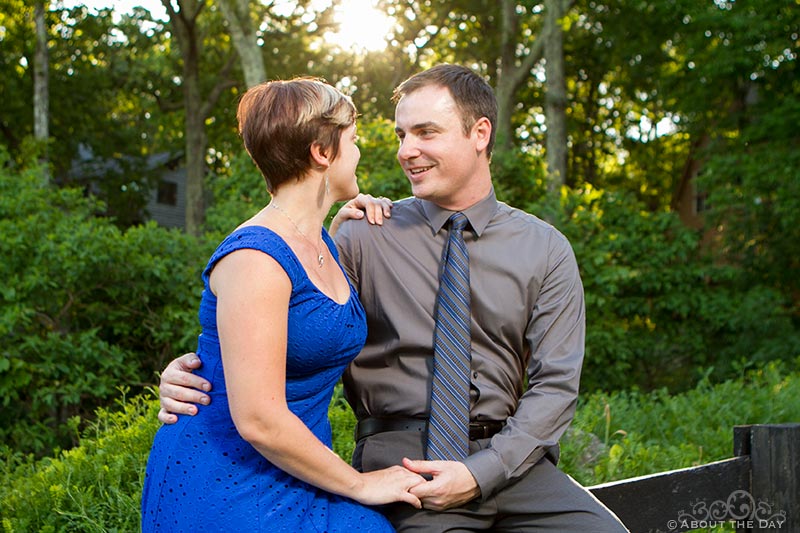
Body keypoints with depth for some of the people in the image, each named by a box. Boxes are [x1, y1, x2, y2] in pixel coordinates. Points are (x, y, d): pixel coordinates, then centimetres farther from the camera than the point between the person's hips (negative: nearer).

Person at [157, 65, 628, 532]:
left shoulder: (546, 250, 7)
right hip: (400, 455, -1)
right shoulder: (367, 238, 4)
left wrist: (479, 472, -12)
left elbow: (556, 384, 1)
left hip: (508, 457, 2)